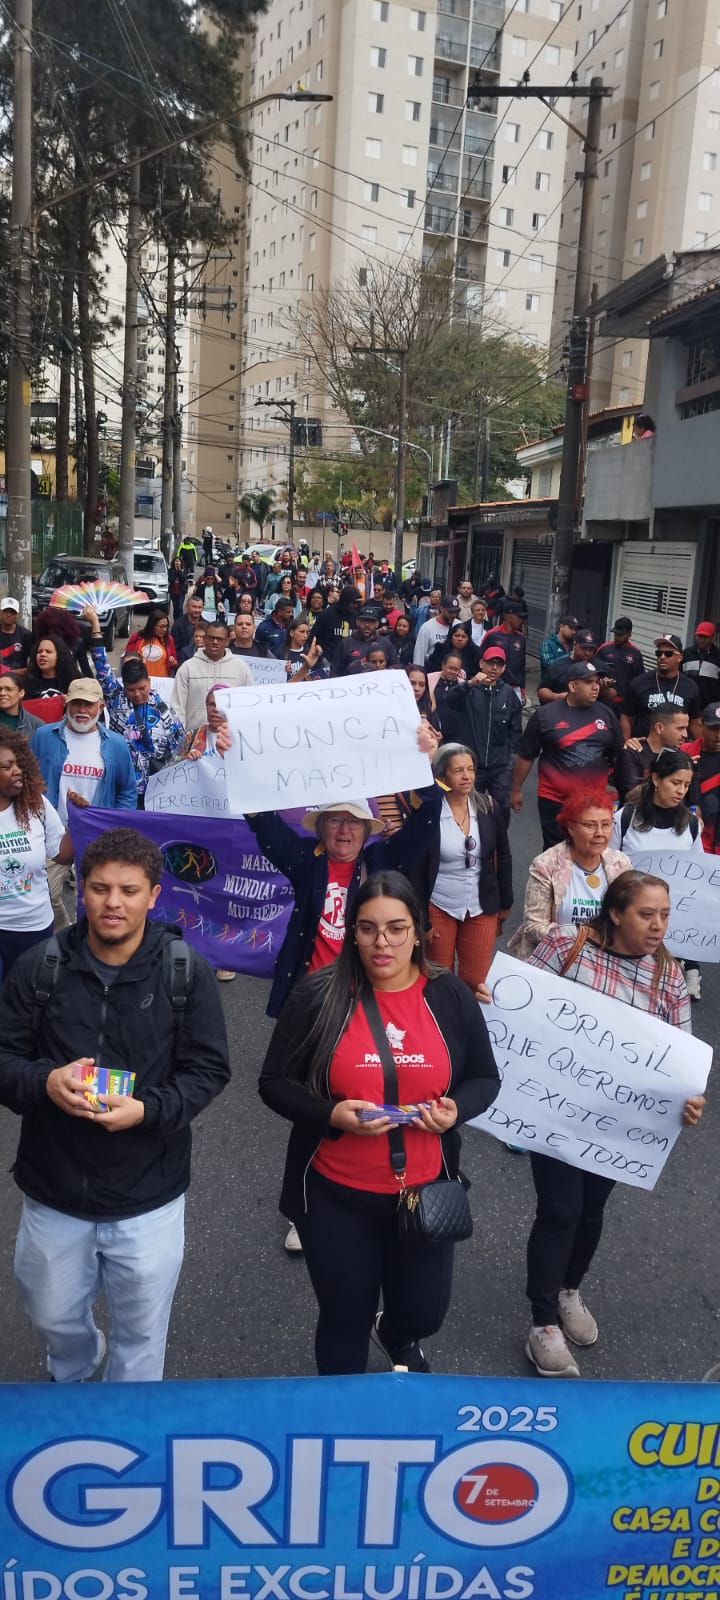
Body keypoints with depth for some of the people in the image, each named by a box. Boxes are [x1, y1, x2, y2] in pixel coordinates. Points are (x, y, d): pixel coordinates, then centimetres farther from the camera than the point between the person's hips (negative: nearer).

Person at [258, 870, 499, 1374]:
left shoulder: (450, 996, -5)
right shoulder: (318, 995, -12)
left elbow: (485, 1079, 5)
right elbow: (275, 1083, -6)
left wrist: (455, 1109, -17)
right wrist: (332, 1114, -24)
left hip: (424, 1190, 2)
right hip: (336, 1195, -2)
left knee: (423, 1314, 18)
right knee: (344, 1320, 15)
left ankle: (398, 1337, 57)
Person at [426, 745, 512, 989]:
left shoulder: (488, 807, -3)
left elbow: (503, 856, 7)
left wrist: (505, 903, 8)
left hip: (482, 907, 2)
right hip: (438, 907, -2)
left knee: (476, 981, 5)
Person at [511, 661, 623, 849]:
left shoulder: (606, 714, 4)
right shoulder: (545, 715, -7)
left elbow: (618, 755, 14)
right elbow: (525, 756, 0)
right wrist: (516, 790, 3)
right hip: (555, 801, -3)